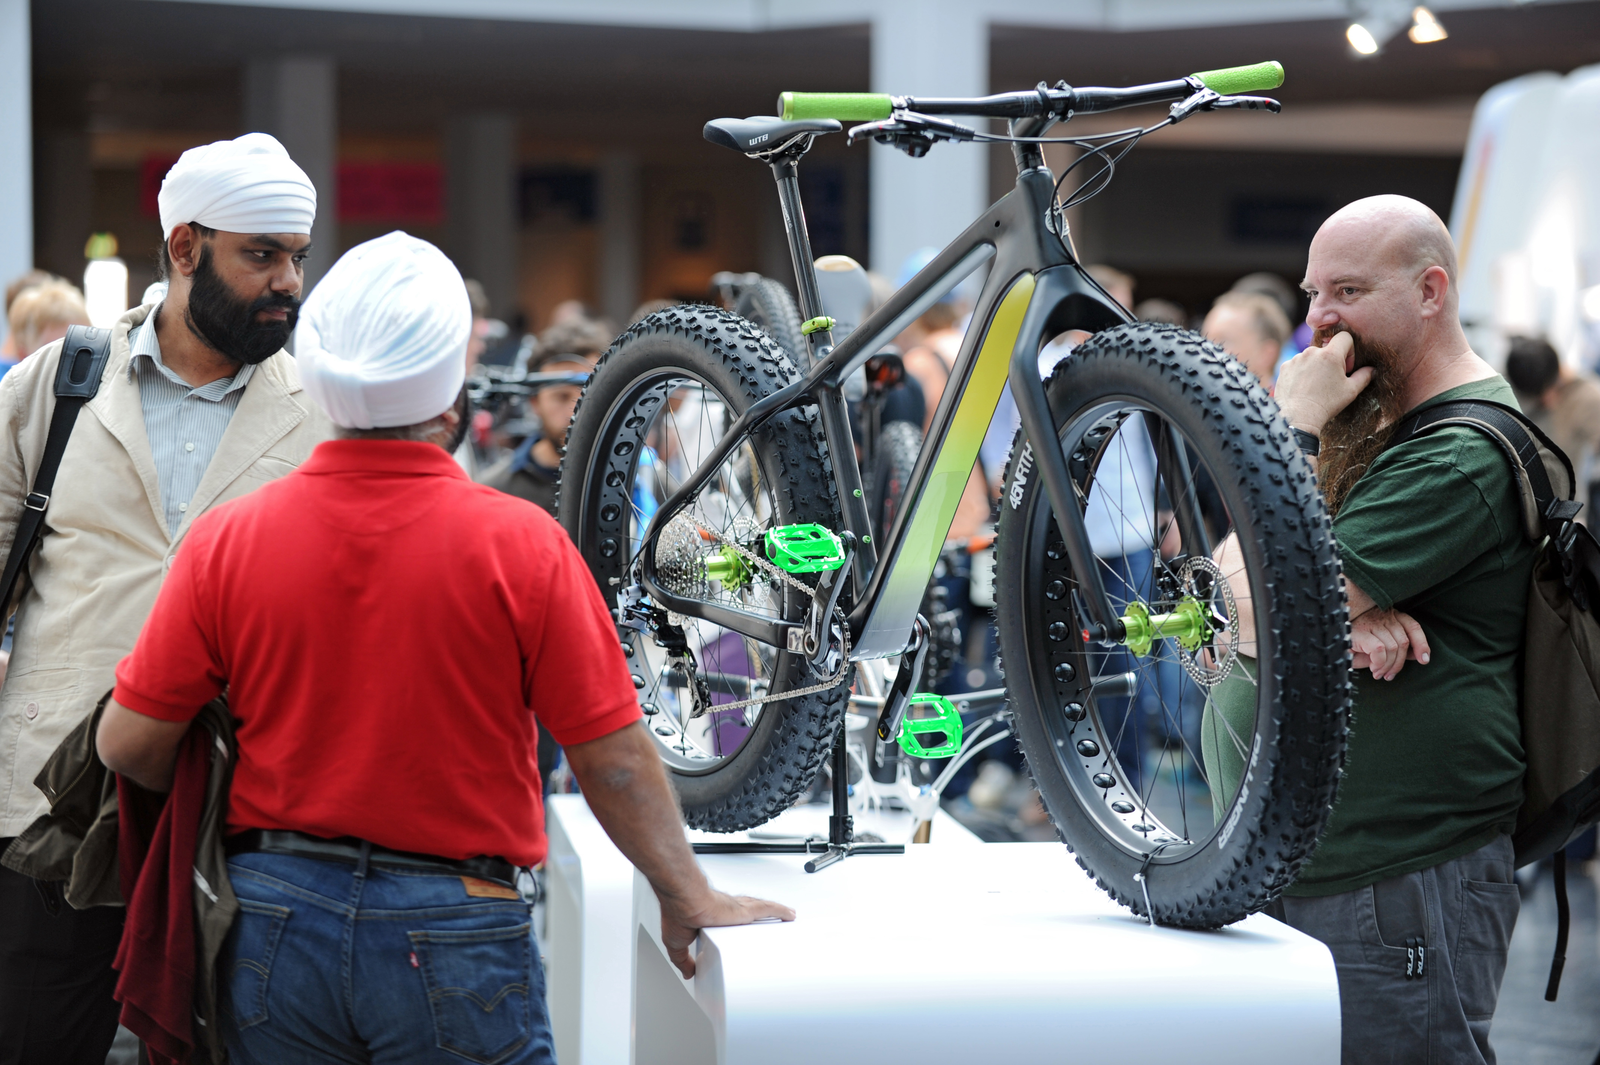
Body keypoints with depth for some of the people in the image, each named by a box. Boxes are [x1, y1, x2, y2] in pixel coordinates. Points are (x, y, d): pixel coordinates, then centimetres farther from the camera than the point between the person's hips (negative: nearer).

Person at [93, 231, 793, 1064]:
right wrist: (689, 901, 5)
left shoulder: (227, 539, -5)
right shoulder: (517, 543, -12)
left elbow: (128, 744, -1)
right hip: (455, 933, -2)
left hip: (270, 919, 3)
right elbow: (613, 758, -8)